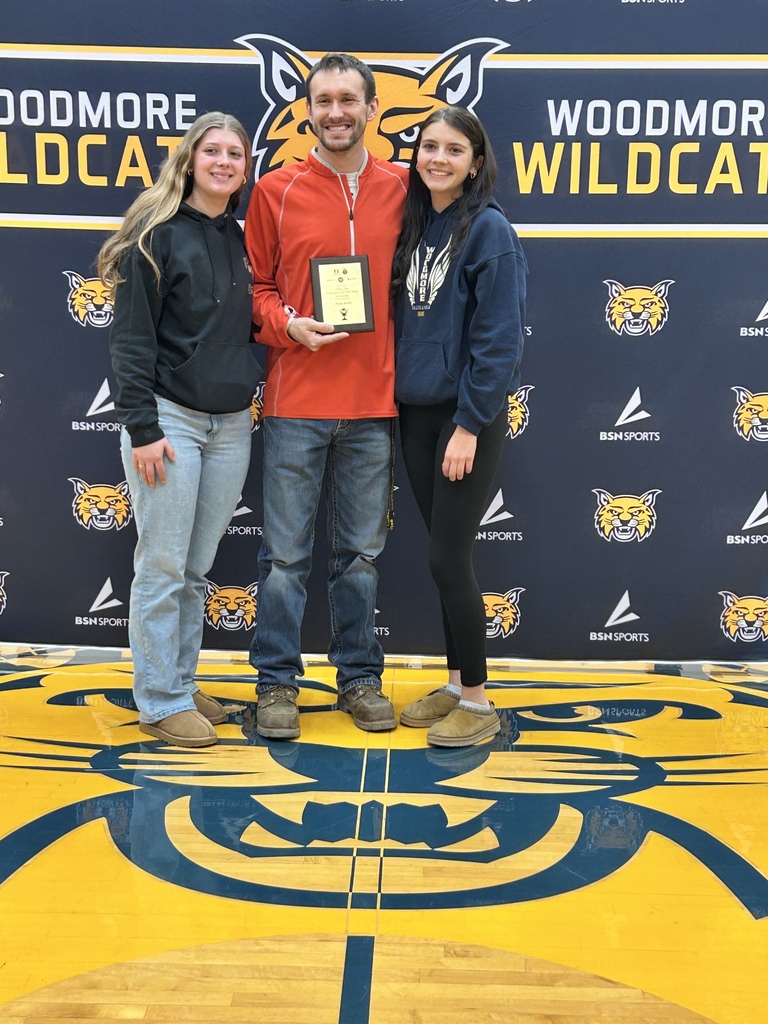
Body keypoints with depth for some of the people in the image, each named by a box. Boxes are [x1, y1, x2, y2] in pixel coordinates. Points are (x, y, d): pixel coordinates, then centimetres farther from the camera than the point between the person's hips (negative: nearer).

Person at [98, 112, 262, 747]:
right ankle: (160, 702, 11)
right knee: (163, 568, 0)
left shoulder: (242, 241, 13)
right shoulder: (158, 233, -6)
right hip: (170, 420, -6)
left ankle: (181, 685, 24)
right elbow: (130, 337, -10)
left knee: (198, 568, 12)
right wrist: (141, 427, -15)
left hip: (232, 425, 6)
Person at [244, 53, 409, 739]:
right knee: (286, 552, 4)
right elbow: (257, 285, 7)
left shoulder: (401, 190, 6)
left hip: (374, 404, 2)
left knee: (361, 552, 11)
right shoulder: (276, 191, 3)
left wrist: (408, 372, 3)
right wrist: (288, 325, -12)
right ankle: (277, 682, 17)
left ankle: (360, 677, 25)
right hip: (296, 402, -1)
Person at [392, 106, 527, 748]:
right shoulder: (415, 225, 11)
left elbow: (499, 337, -15)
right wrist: (401, 395, 8)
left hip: (469, 415, -6)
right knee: (444, 555, 12)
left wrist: (469, 424, -17)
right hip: (416, 412, 7)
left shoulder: (488, 229, -10)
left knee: (449, 558, -4)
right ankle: (456, 685, 25)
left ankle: (477, 703, 11)